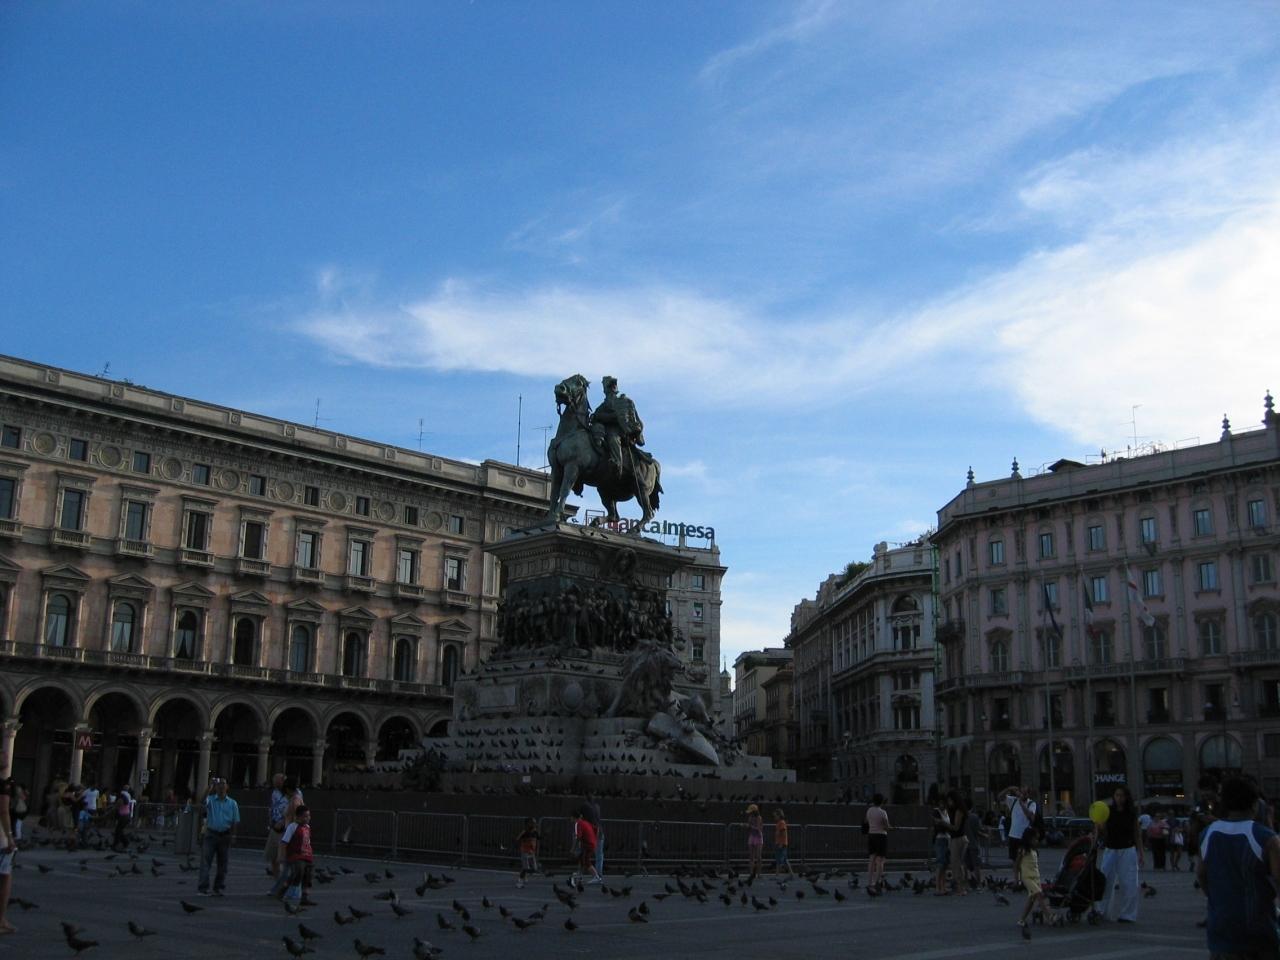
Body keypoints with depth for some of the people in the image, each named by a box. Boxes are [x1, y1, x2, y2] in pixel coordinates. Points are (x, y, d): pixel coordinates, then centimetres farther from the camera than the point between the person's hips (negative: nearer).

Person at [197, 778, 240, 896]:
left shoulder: (232, 803, 8)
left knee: (222, 863, 6)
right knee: (205, 861, -9)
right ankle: (203, 888, -11)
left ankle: (218, 888, 15)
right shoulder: (210, 800, 4)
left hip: (225, 836, 2)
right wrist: (210, 787, -16)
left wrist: (233, 836, -2)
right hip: (211, 835, -2)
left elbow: (235, 822, 7)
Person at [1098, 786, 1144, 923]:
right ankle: (1102, 912, 10)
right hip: (1111, 850, 1)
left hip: (1127, 851, -1)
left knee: (1127, 883, -2)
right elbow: (1103, 832, 0)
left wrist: (1140, 853, 3)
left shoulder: (1132, 814, 0)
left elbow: (1137, 834, 6)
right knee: (1106, 881, 0)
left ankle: (1127, 914, 6)